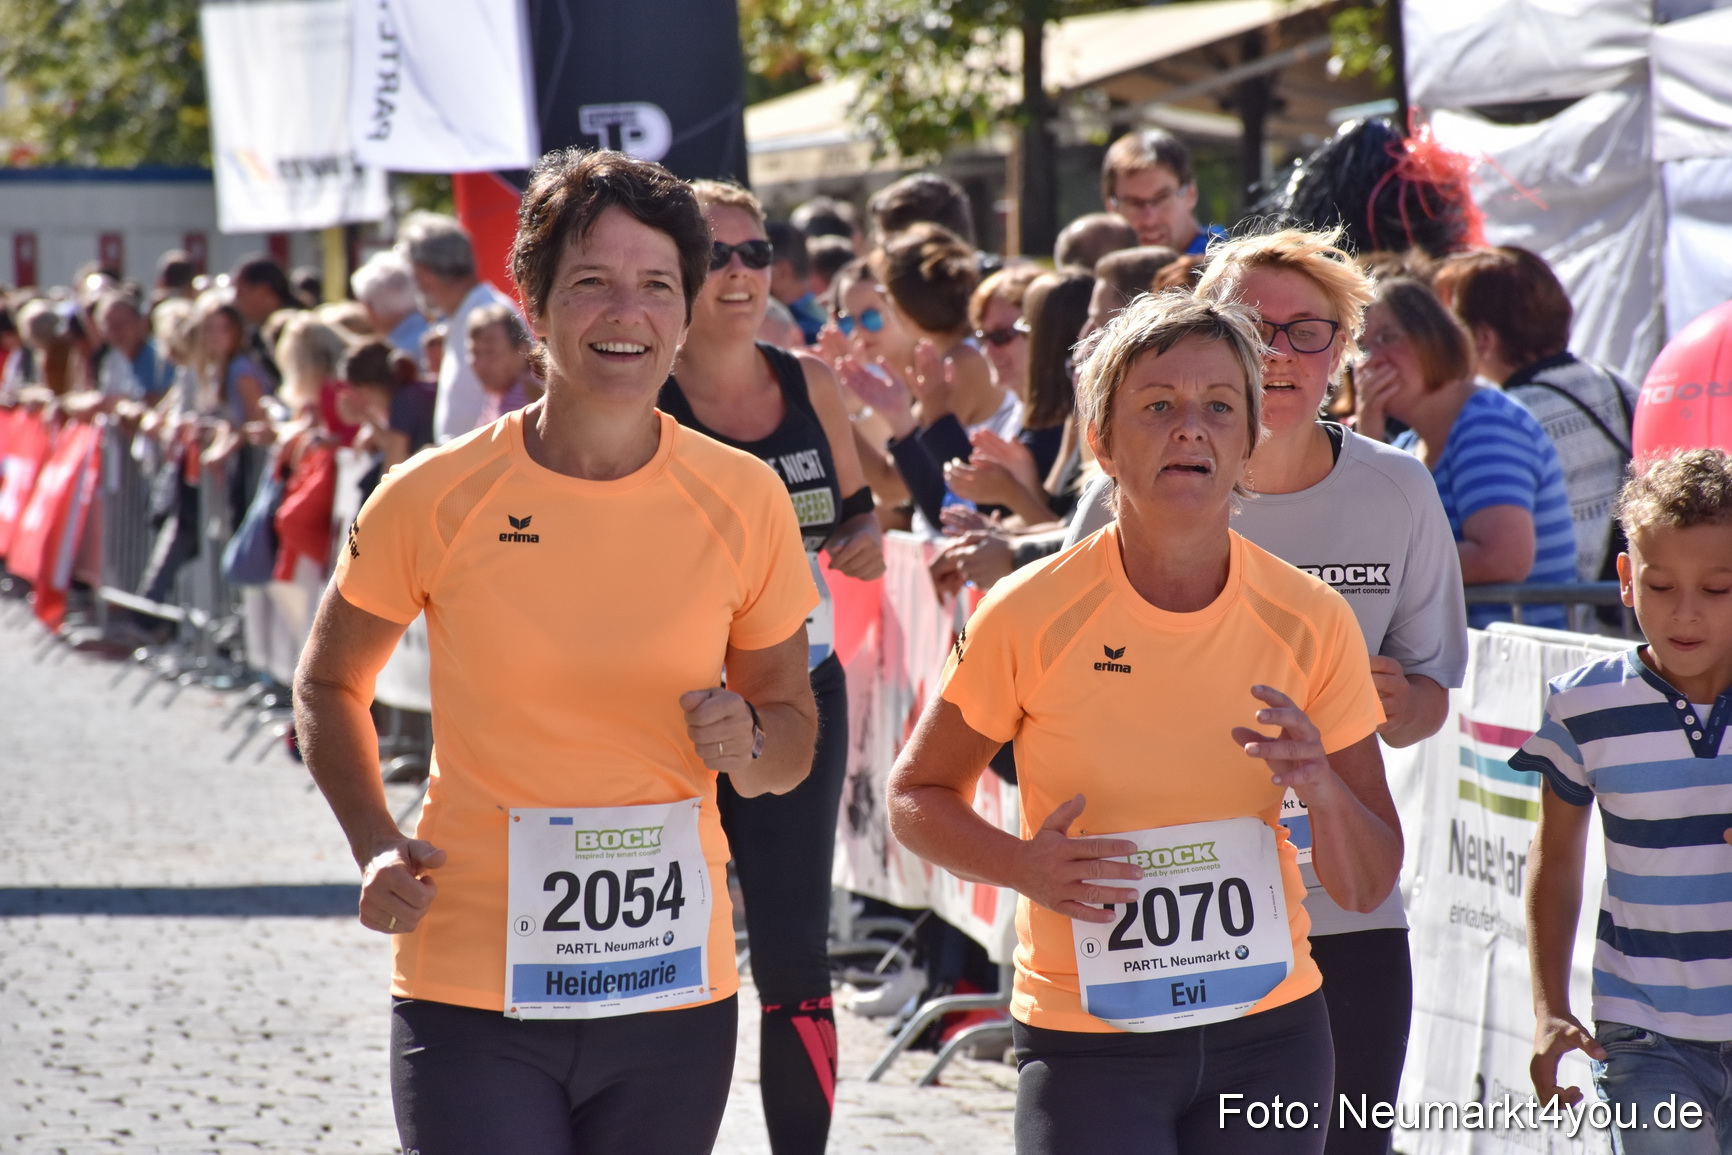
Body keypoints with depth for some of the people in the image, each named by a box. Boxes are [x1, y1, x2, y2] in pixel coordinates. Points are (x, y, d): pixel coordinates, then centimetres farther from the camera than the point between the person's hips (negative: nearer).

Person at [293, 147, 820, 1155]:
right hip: (474, 994, -2)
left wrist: (749, 742, -11)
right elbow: (329, 685, 10)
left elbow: (794, 727, 12)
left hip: (676, 993, 2)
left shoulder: (745, 500, 0)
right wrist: (376, 845, -5)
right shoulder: (435, 497, -5)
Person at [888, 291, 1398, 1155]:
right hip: (1089, 1048, -2)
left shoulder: (1309, 622, -2)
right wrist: (1024, 866, -17)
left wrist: (1324, 790, -19)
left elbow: (1368, 886, 2)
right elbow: (915, 797, 2)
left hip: (1270, 1034, 3)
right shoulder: (1030, 615, -9)